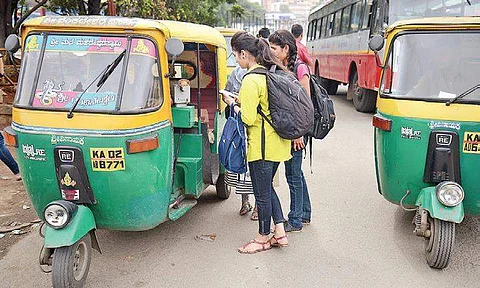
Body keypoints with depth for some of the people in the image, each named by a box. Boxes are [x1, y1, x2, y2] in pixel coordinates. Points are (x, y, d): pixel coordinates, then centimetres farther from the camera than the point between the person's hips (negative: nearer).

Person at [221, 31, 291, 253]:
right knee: (267, 187, 21)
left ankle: (263, 238, 22)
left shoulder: (251, 80, -19)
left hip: (262, 146, -9)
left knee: (262, 192, 6)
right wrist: (242, 100, 10)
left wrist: (232, 104, -5)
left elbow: (248, 119, -21)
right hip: (278, 142, 9)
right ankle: (280, 233, 25)